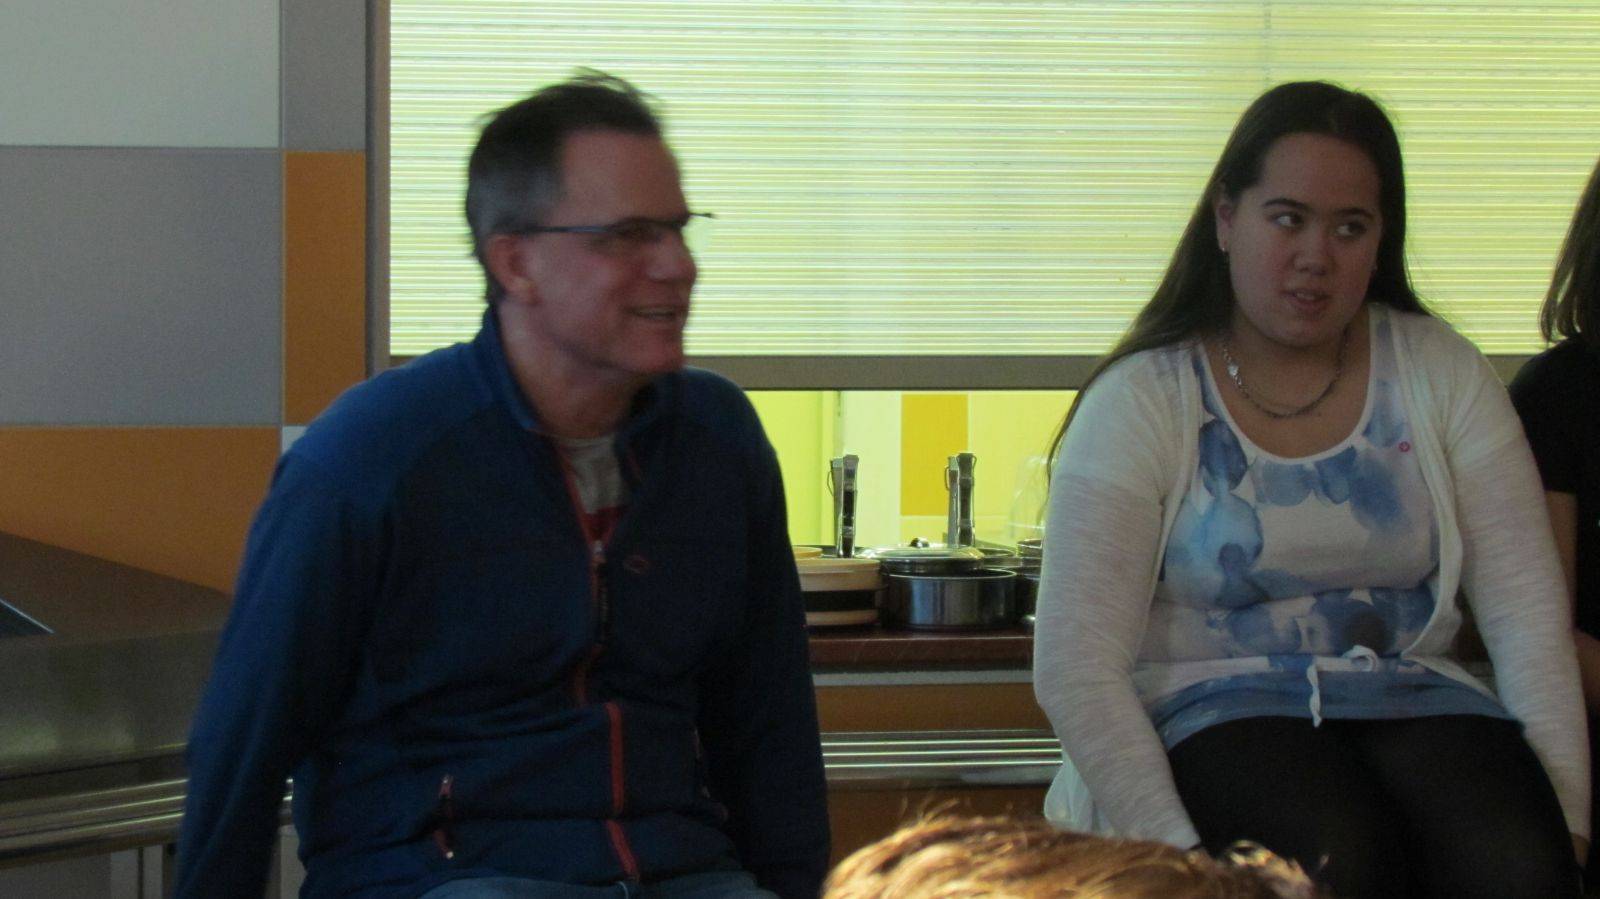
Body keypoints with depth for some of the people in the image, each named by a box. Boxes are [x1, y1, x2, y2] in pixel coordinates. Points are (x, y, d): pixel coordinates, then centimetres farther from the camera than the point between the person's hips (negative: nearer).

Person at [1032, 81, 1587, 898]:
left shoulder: (1437, 374, 9)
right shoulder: (1140, 402, -1)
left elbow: (1528, 612, 4)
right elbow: (1075, 667, -7)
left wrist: (1563, 816, -9)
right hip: (1217, 711, -2)